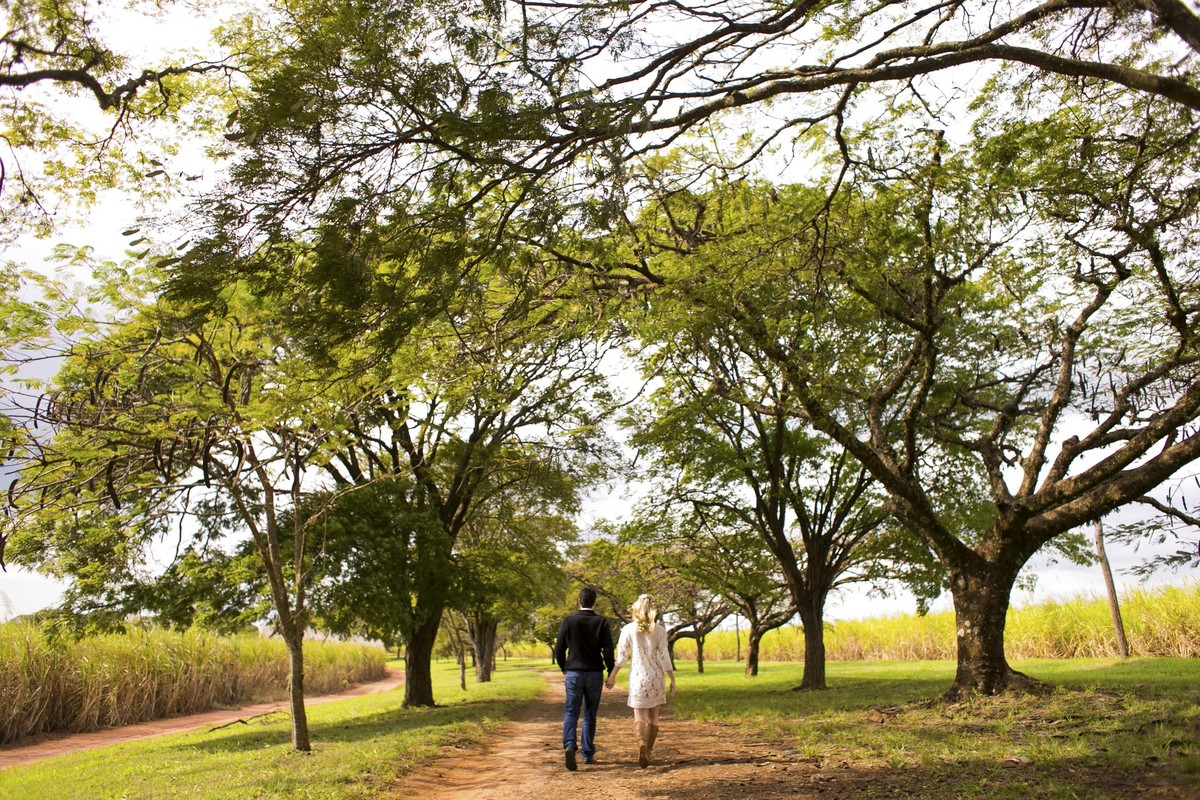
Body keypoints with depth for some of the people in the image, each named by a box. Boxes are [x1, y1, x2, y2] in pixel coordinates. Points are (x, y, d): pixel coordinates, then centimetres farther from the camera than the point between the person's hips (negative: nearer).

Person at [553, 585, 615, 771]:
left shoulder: (569, 620, -3)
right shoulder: (601, 622, -5)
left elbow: (559, 649, 0)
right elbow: (608, 651, -9)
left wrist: (564, 670, 16)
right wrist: (611, 673, 3)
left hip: (573, 672, 0)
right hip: (594, 674, 0)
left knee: (571, 712, 3)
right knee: (590, 715, 12)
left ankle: (569, 746, -19)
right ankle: (588, 754, 17)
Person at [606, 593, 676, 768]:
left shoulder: (628, 629, -4)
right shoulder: (659, 630, -3)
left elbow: (621, 656, -3)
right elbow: (664, 657, -4)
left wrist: (612, 675, 7)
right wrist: (672, 679, 3)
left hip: (637, 677, -1)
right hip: (656, 677, 1)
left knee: (639, 716, 3)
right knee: (653, 716, 16)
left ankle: (642, 744, -23)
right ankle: (649, 751, 23)